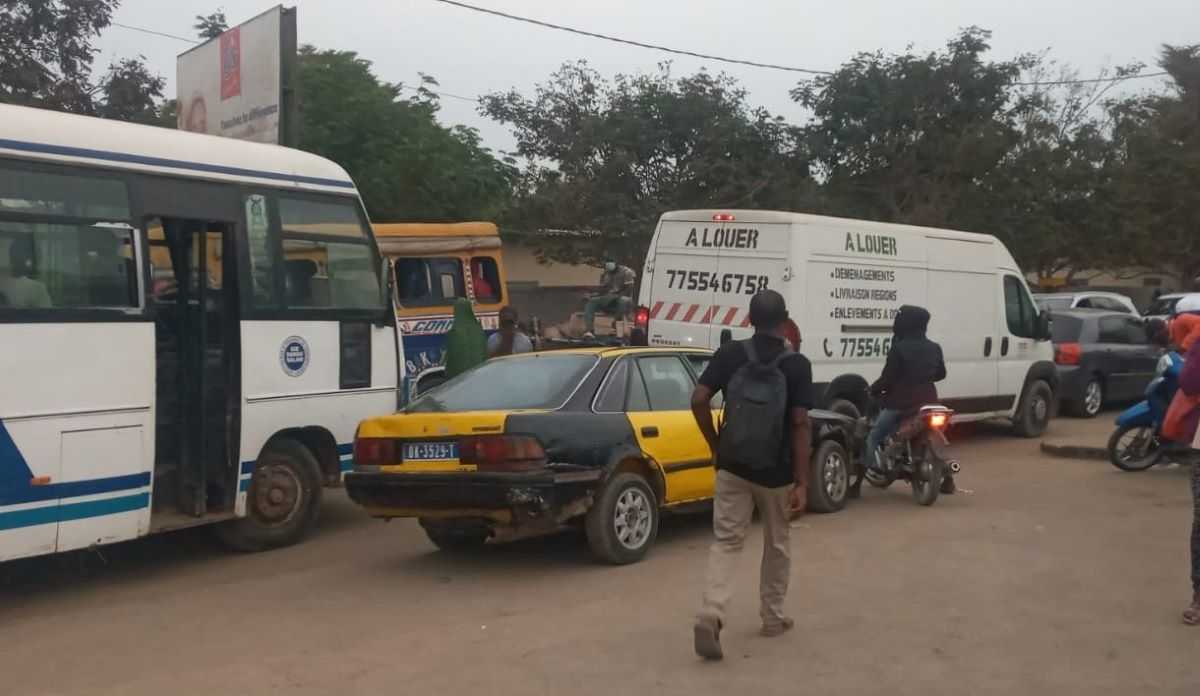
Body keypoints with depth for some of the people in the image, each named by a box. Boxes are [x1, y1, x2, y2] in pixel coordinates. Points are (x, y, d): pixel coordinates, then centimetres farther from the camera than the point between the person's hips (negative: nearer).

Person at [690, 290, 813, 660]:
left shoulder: (730, 353, -3)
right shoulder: (797, 364, -9)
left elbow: (698, 400, -8)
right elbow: (800, 424, -14)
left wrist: (715, 446, 6)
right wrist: (802, 482, -12)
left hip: (732, 466, 1)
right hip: (777, 472, -1)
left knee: (725, 542, 3)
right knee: (777, 544, 18)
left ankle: (711, 615, -17)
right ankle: (773, 616, 29)